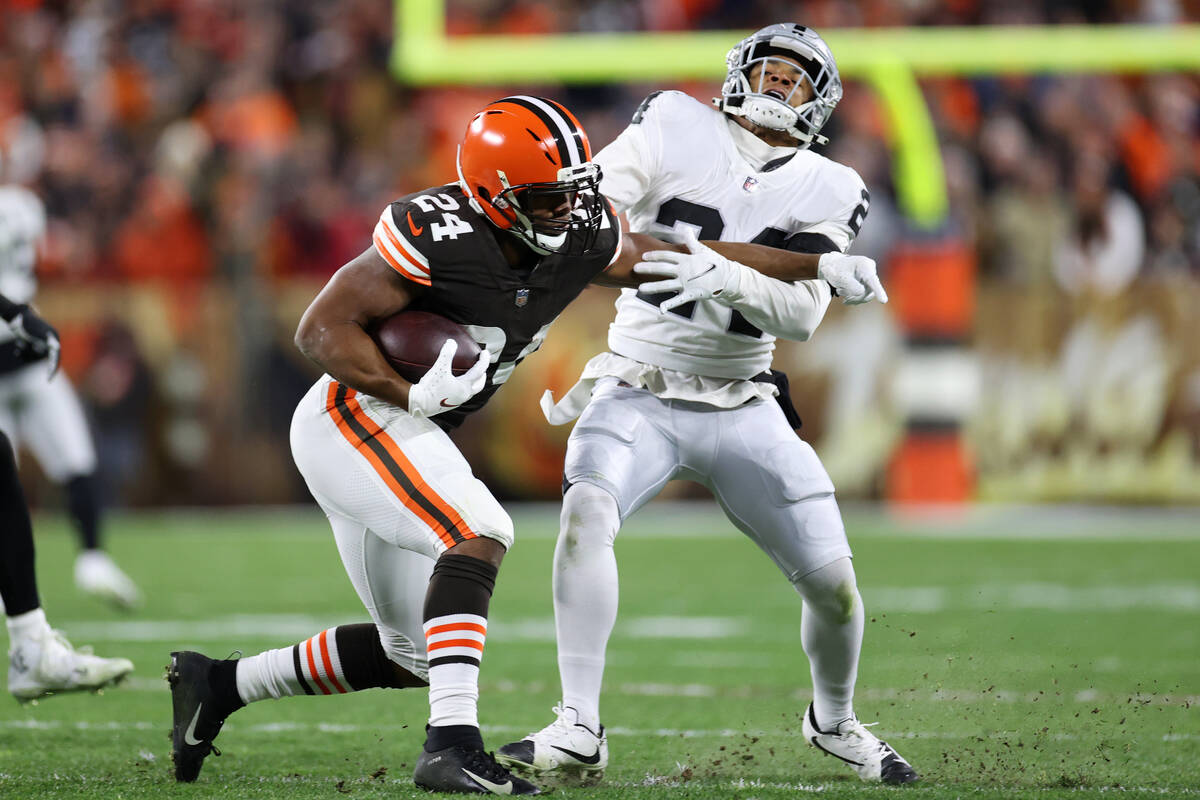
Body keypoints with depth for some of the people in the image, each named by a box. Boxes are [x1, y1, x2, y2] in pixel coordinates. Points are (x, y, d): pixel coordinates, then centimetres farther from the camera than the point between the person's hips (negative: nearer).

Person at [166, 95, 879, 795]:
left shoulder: (580, 243, -1)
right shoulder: (439, 235, -23)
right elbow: (323, 327, -19)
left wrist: (817, 266, 13)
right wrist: (412, 395, -30)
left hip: (395, 435, 9)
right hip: (354, 417, -9)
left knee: (410, 655, 13)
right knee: (479, 531, -29)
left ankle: (220, 685, 24)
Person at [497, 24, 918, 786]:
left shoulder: (826, 193, 1)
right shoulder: (675, 129, -2)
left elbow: (802, 313, -12)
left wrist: (719, 276, -30)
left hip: (741, 408, 2)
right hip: (638, 396, -2)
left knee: (833, 583, -1)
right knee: (588, 511, -31)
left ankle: (834, 720, 31)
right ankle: (579, 731, -28)